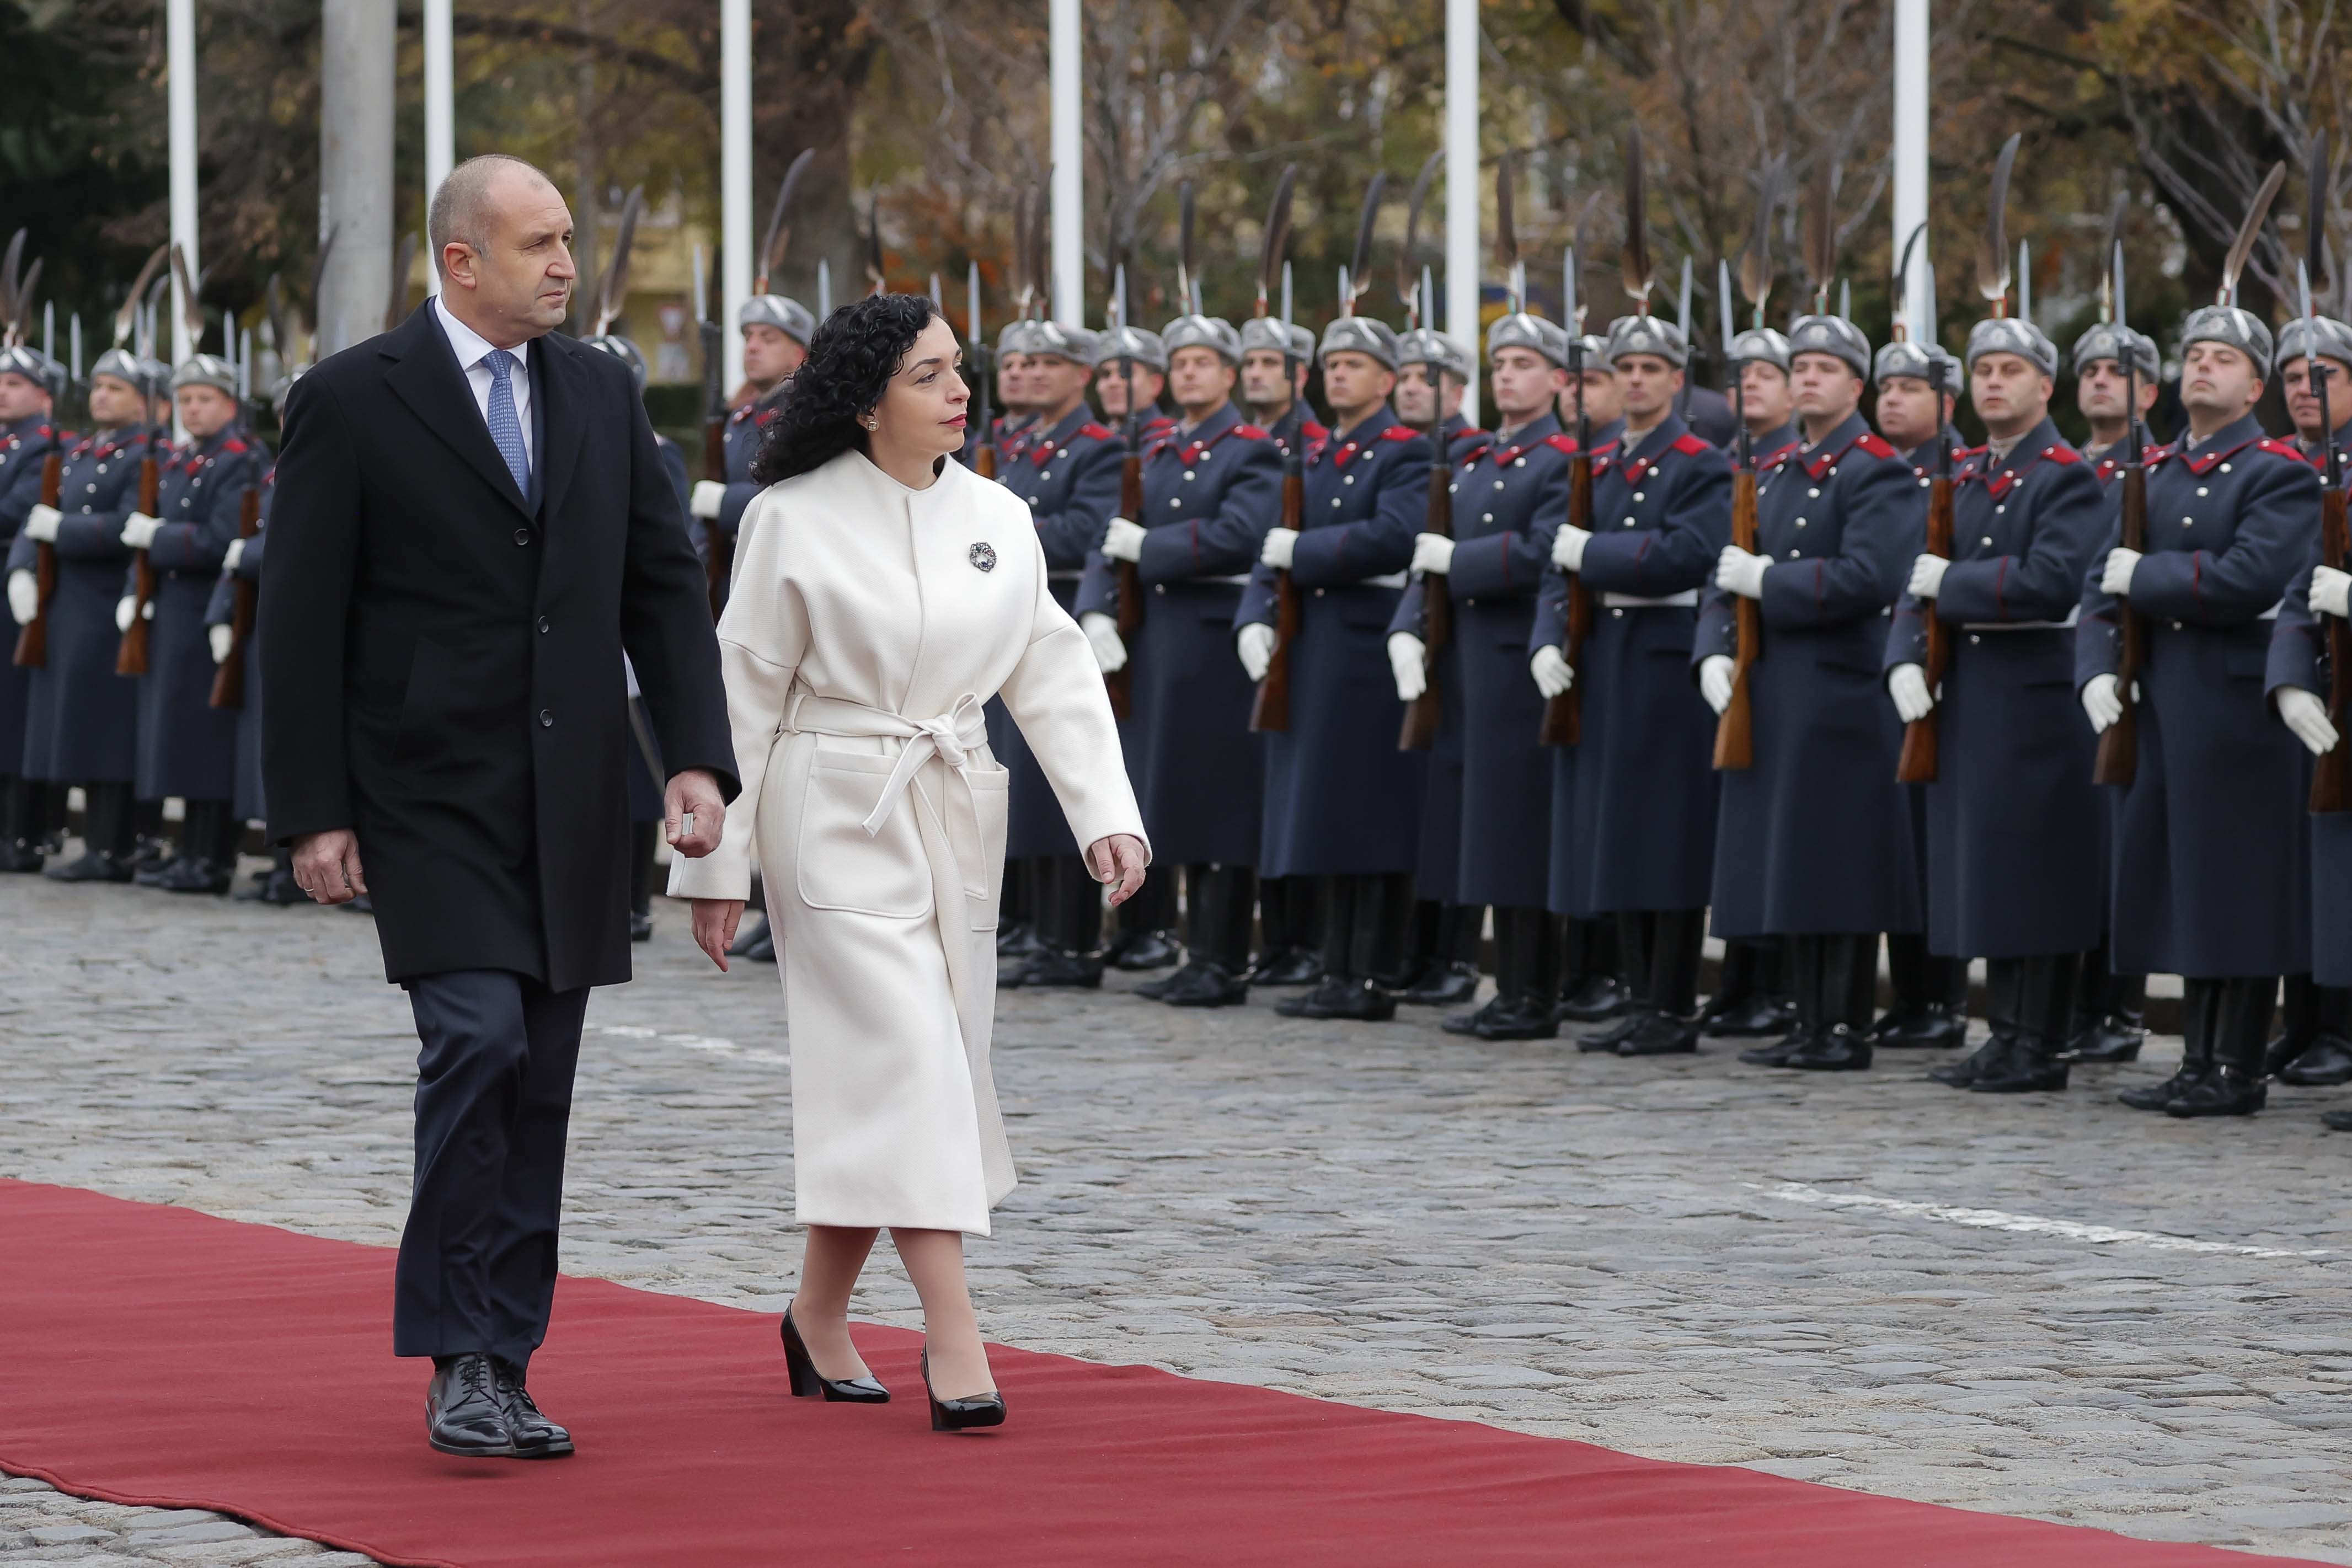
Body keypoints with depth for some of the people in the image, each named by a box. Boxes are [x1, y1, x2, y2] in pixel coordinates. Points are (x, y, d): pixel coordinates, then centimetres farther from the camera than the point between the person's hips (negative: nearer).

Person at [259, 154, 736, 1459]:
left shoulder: (600, 393, 10)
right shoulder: (350, 401, -5)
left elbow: (663, 583, 10)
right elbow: (300, 619, -6)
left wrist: (698, 758, -3)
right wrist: (313, 813, -10)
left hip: (570, 798, 5)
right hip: (430, 794, -5)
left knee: (541, 1087, 6)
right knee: (478, 1041, -17)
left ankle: (503, 1368, 13)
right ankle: (462, 1361, -8)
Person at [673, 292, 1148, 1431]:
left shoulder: (998, 519, 6)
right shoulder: (798, 519, -7)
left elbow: (1054, 674, 7)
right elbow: (745, 692, -3)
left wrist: (1107, 813, -5)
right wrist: (716, 864, -3)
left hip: (957, 815, 5)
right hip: (840, 816, -5)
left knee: (869, 1080, 9)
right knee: (906, 1057, -13)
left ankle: (818, 1315, 24)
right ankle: (953, 1339, -17)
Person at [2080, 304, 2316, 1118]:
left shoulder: (2280, 476, -6)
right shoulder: (2153, 473, 15)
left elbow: (2251, 579, -21)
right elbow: (2103, 583, 12)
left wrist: (2146, 576, -12)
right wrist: (2097, 671, -4)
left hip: (2239, 713, -7)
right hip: (2158, 707, 7)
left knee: (2241, 892, -3)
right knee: (2183, 888, 10)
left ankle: (2240, 1072, 2)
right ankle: (2199, 1064, 16)